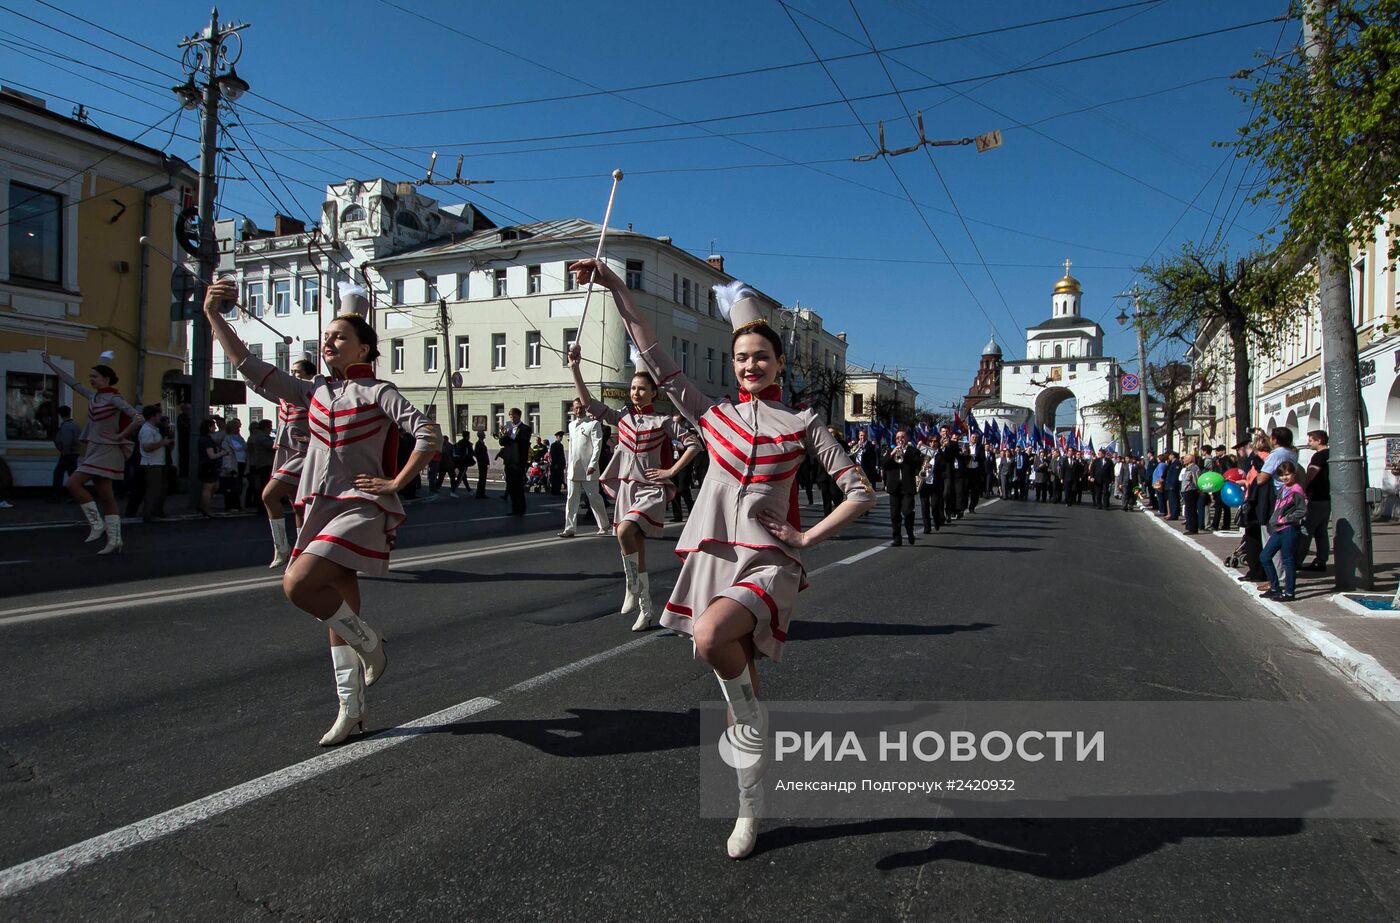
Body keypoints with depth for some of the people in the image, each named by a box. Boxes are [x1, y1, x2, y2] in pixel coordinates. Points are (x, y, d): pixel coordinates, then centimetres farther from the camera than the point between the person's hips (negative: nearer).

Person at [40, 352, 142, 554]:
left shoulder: (114, 398, -12)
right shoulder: (93, 395, 11)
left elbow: (138, 419, -21)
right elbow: (71, 382, 22)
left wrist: (120, 436, -14)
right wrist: (50, 364, 26)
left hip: (107, 451, -8)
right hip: (94, 450, 8)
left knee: (73, 484, -14)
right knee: (106, 497, 5)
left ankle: (97, 523, -5)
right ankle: (115, 540, 6)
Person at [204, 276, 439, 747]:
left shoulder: (378, 392, -5)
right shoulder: (314, 391, 12)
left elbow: (427, 435, -14)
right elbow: (251, 367, 11)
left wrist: (396, 483, -14)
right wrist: (214, 317, 6)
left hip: (361, 508, -7)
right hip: (322, 508, 7)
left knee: (298, 584, -23)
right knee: (339, 609, 10)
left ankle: (370, 644, 0)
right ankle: (351, 708, 20)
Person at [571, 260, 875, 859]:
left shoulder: (802, 424, 4)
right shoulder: (714, 416, 10)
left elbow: (861, 493, 2)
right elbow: (654, 356, 6)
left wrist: (807, 538, -7)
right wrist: (615, 287, 2)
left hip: (768, 561, -3)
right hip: (717, 556, 3)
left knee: (710, 636, -34)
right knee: (737, 681, 10)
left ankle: (747, 714, -3)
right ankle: (750, 812, 27)